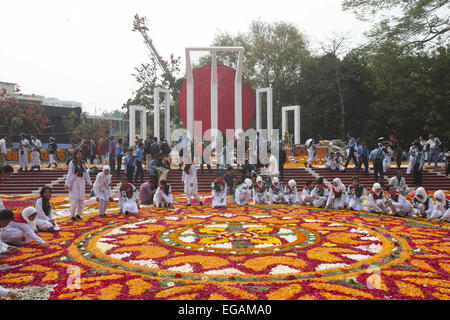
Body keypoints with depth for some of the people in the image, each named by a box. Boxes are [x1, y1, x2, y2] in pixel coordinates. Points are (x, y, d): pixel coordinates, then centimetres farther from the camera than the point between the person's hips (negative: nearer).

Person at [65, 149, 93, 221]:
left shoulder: (83, 163, 10)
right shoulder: (72, 163, -3)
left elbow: (86, 173, 15)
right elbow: (69, 173, -3)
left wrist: (90, 183, 15)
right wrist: (66, 183, -9)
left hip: (82, 181, 5)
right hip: (74, 181, -5)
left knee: (81, 199, 4)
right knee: (74, 199, -6)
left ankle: (78, 214, 19)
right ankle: (72, 216, 7)